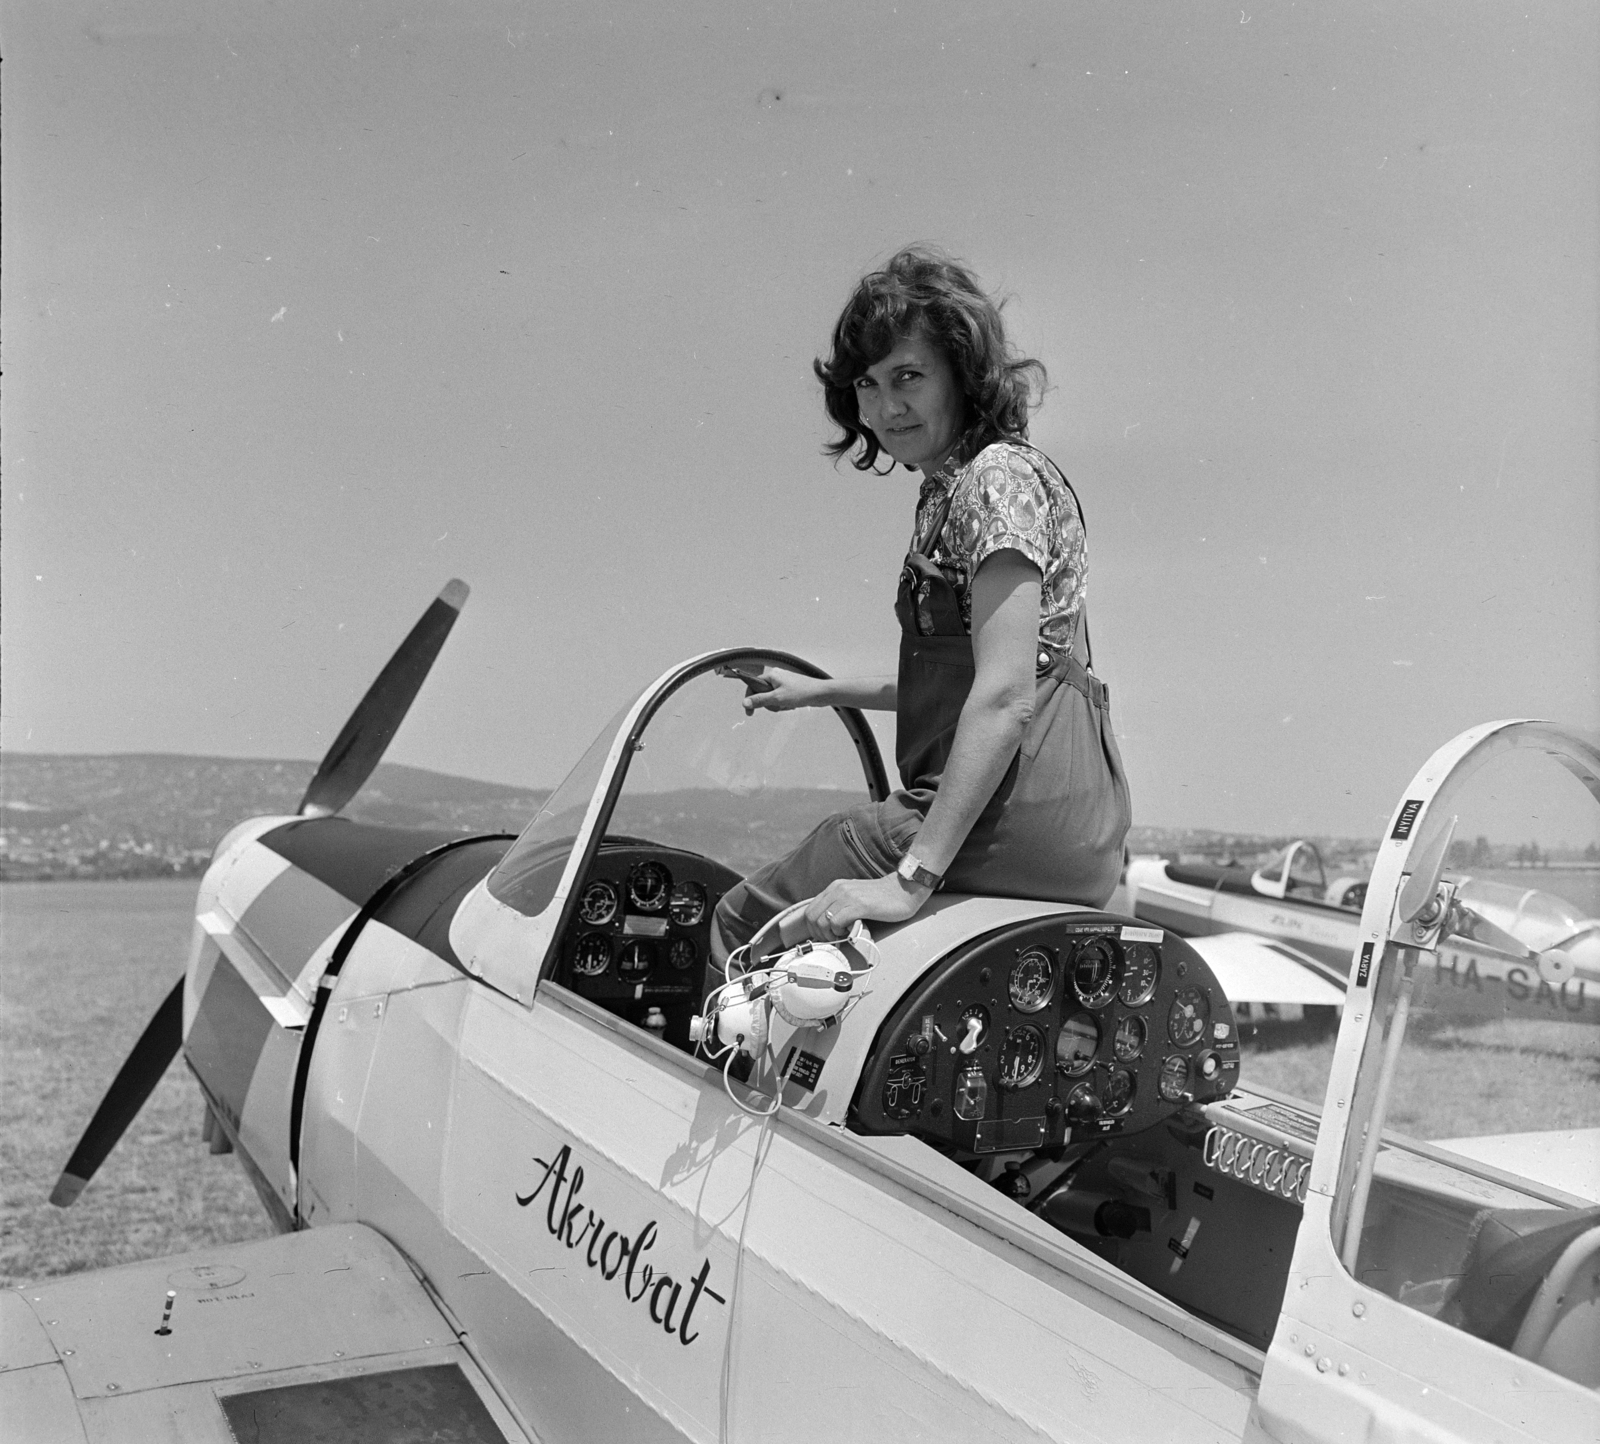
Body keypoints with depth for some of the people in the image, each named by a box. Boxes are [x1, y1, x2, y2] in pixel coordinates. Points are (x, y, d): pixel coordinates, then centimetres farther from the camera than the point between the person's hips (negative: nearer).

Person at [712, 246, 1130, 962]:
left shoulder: (996, 478, -12)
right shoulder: (950, 487, 20)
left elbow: (1005, 697, -22)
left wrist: (912, 877, -25)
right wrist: (819, 690, 30)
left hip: (1017, 811, -10)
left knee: (741, 924, 0)